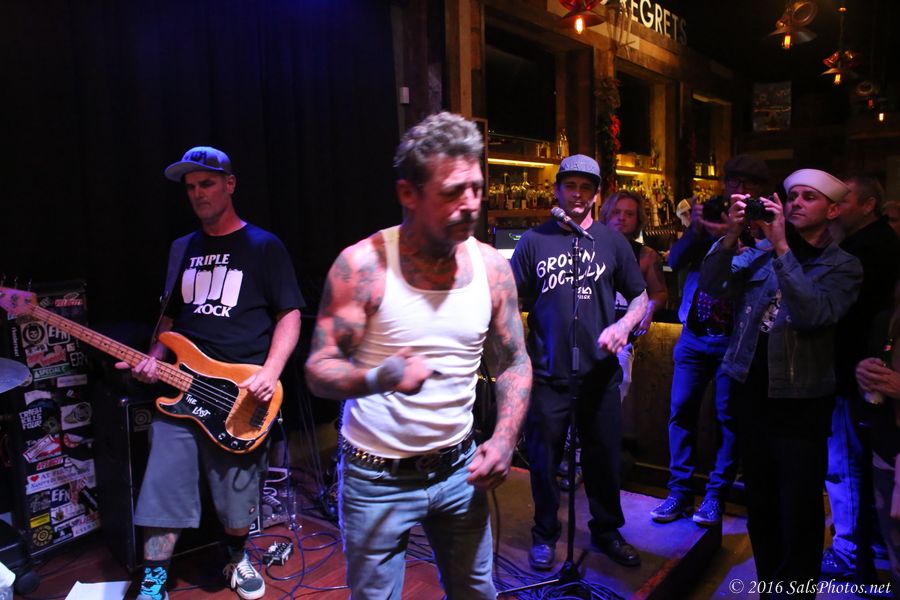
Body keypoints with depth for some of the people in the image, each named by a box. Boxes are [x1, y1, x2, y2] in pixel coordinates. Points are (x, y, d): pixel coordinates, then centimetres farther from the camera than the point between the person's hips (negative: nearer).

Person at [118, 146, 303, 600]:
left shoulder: (263, 247, -1)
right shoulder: (183, 249, 15)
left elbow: (290, 314, -5)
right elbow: (171, 315, 22)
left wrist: (269, 373, -18)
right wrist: (154, 359, 3)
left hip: (239, 392, -4)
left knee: (238, 493, 7)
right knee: (163, 487, 2)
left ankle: (236, 558, 35)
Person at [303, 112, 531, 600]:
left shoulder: (492, 267, -5)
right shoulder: (363, 264, -17)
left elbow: (514, 363, 5)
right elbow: (319, 369, -16)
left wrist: (504, 439, -8)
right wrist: (378, 379, -36)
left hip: (459, 468, 4)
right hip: (377, 476, -3)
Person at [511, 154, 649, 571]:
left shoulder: (612, 242, 5)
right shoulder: (534, 241, 1)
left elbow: (640, 297, 10)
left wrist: (624, 325, -10)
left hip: (599, 372, 2)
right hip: (546, 373, -1)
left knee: (604, 457, 14)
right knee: (544, 458, 11)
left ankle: (606, 530, 37)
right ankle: (545, 535, 32)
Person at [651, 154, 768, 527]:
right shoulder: (706, 216, 8)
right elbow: (674, 263, -1)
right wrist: (695, 231, -15)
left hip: (733, 338, -3)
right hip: (693, 334, 3)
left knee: (727, 416, 4)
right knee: (681, 411, 5)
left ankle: (716, 496, 18)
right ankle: (679, 492, 17)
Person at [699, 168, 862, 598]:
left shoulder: (842, 266, -4)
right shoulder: (758, 252, 6)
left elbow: (815, 314, -22)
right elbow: (711, 285, -6)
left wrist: (782, 248, -23)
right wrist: (732, 234, -18)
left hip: (800, 402, -4)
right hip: (750, 392, 4)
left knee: (799, 514, 4)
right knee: (760, 503, 19)